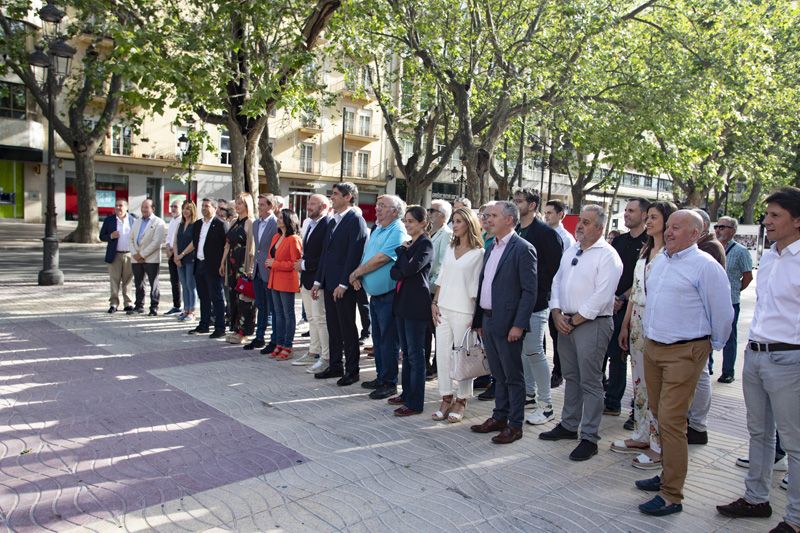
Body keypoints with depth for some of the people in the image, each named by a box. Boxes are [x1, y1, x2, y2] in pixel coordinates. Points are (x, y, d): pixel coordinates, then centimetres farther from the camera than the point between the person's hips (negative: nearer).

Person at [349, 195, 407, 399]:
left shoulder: (398, 232, -14)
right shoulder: (376, 230, 15)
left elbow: (381, 259, -21)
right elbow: (366, 256, 15)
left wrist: (358, 272, -10)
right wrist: (358, 275, -4)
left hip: (389, 295, -9)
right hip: (375, 294, 9)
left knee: (388, 340, -1)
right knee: (378, 338, 16)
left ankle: (389, 383, 9)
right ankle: (381, 377, 28)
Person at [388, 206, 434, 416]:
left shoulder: (426, 245, -9)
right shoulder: (408, 245, 16)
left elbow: (410, 268, -22)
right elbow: (393, 272, 9)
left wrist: (401, 251, -6)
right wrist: (403, 272, -11)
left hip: (416, 304, -8)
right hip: (402, 301, 8)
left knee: (415, 353, -3)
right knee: (406, 352, 15)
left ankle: (415, 403, 3)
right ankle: (407, 393, 26)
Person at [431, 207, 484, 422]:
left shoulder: (478, 253, -5)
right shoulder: (450, 249, 13)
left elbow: (477, 287, -7)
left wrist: (476, 316, -9)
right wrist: (434, 303, 7)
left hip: (463, 311, -5)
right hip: (443, 309, 6)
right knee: (442, 354, 6)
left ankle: (461, 401, 15)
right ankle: (446, 397, 18)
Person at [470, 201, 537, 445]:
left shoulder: (523, 249, -11)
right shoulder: (491, 248, 14)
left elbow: (530, 290, -14)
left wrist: (518, 325, -19)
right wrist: (479, 320, 14)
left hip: (507, 323, -8)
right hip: (488, 320, 8)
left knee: (513, 376, 4)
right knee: (498, 374, 17)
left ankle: (515, 425, 14)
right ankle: (499, 417, 29)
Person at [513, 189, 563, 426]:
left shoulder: (546, 233, -9)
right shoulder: (515, 231, 12)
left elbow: (555, 268, -12)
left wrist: (541, 294, -12)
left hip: (535, 302, -7)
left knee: (534, 351, -5)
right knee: (522, 349, 14)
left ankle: (546, 405, 6)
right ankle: (529, 393, 30)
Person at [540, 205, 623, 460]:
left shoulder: (607, 255, -11)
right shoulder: (571, 251, 14)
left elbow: (602, 296, -17)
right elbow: (557, 282, 14)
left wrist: (575, 320, -13)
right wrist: (557, 314, -1)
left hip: (592, 324, -7)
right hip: (565, 322, 7)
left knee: (590, 382, -1)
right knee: (571, 377, 16)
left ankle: (589, 438, 8)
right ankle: (568, 425, 29)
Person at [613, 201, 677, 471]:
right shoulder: (645, 252, 15)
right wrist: (625, 325, 18)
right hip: (638, 323, 8)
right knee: (639, 381, 14)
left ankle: (659, 445, 10)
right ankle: (642, 436, 27)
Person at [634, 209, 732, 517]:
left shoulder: (705, 266, -12)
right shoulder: (661, 261, 11)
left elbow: (723, 313, -6)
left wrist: (713, 345, 5)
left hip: (684, 353, -8)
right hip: (652, 347, 8)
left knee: (671, 421, -7)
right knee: (659, 414, 16)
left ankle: (672, 496, 4)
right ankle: (668, 475, 32)